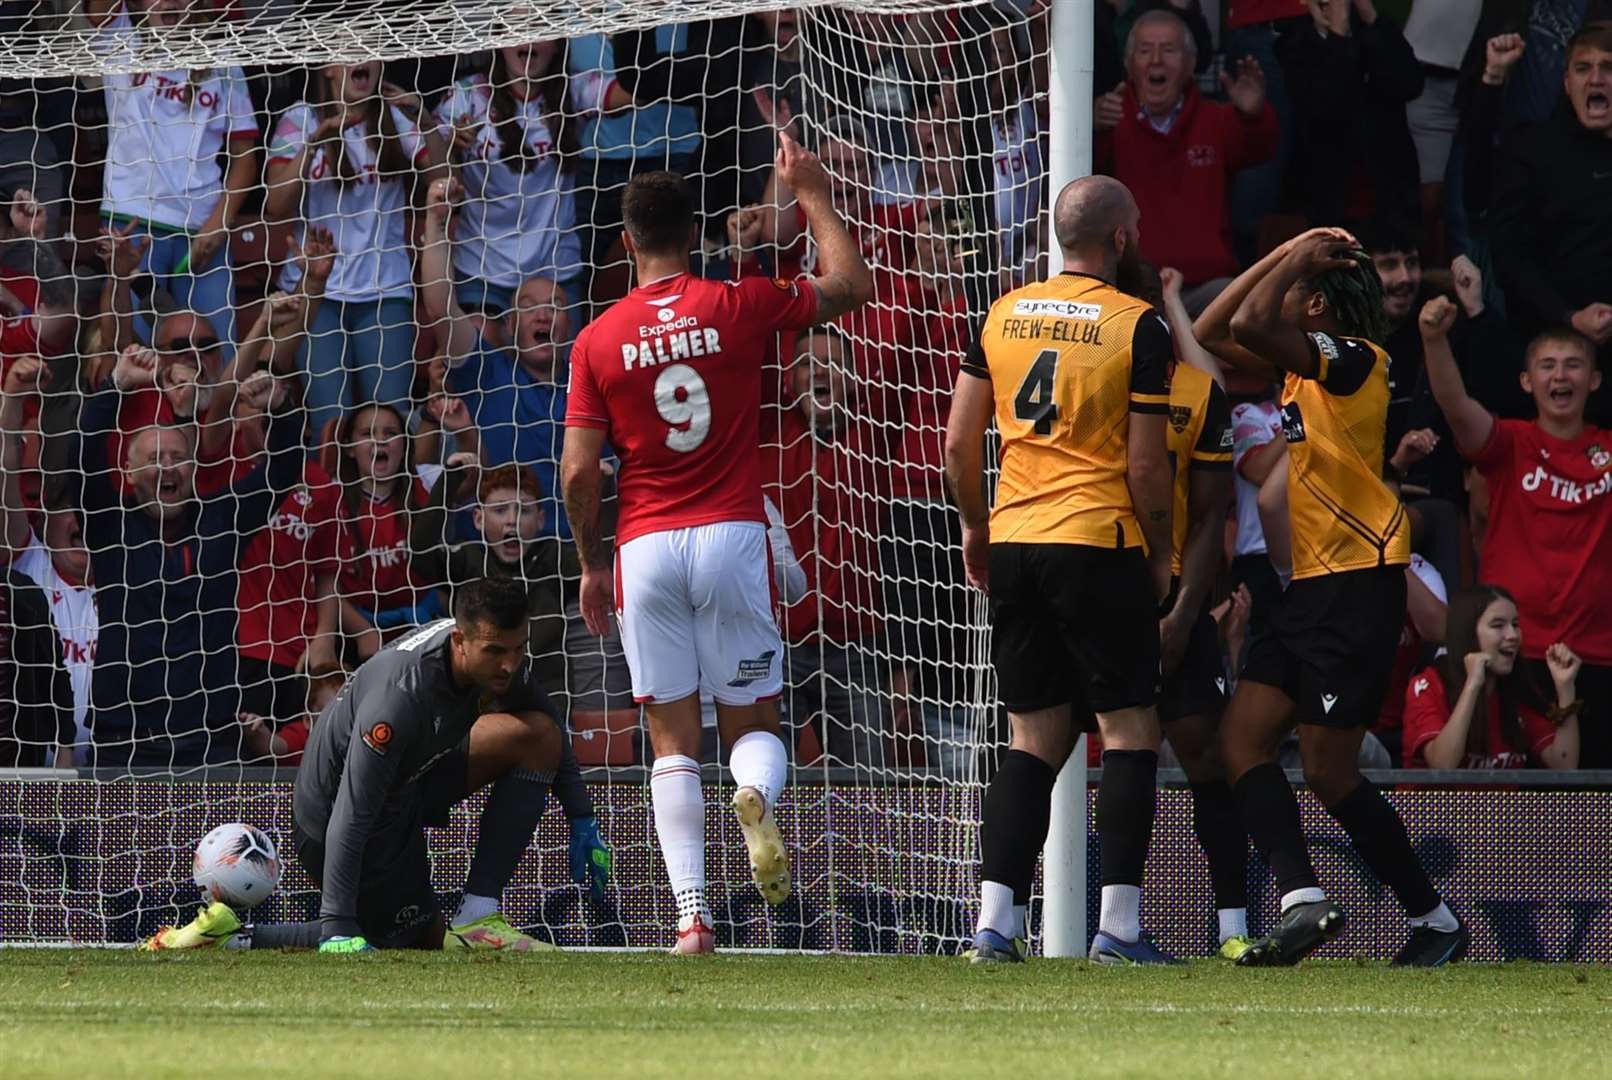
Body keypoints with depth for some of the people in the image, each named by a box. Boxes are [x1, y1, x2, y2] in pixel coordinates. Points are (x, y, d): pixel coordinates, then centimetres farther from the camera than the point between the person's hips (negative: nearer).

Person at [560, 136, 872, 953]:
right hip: (731, 537, 0)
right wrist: (813, 195, 21)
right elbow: (850, 286, 12)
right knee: (752, 721, 11)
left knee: (673, 739, 4)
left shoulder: (598, 341, 0)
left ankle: (691, 917, -6)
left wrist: (591, 565, 13)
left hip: (645, 546, 0)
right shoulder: (737, 308, -2)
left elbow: (579, 472, -1)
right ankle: (757, 797, -26)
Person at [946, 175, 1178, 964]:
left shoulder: (1004, 315, 8)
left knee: (1034, 738, 11)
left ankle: (996, 920, 1)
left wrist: (975, 527, 23)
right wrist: (1160, 555, 4)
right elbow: (1146, 466, -9)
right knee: (1129, 732, 2)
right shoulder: (1137, 328, -7)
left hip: (1014, 544, 5)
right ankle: (1118, 923, -5)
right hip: (1100, 545, -5)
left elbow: (959, 441, 9)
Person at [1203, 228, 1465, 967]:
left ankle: (1435, 920, 6)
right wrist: (1288, 252, 15)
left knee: (1328, 769, -6)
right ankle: (1302, 900, -12)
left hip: (1358, 585, -9)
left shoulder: (1354, 360, -12)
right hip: (1311, 585, 9)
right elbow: (1214, 331, 22)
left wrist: (1300, 261, -10)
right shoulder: (1303, 369, 15)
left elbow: (1251, 325, -25)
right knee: (1241, 740, -3)